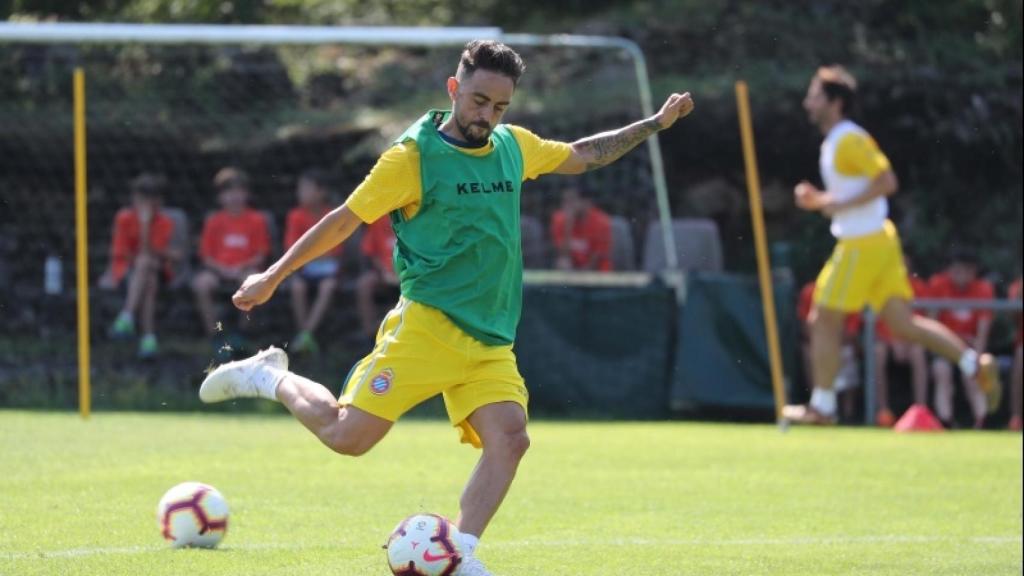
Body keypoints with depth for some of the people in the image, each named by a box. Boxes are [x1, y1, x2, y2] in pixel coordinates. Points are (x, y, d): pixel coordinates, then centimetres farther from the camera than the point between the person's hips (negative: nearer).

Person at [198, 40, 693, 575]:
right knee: (347, 435, -12)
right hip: (426, 325, -5)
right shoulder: (413, 156, -7)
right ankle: (270, 377, 15)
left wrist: (655, 123, 27)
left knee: (510, 436, -16)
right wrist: (273, 276, 1)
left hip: (490, 340, 5)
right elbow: (344, 220, -1)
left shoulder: (515, 147, 11)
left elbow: (582, 155, 29)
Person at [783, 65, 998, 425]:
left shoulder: (849, 140, -13)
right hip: (877, 238, 10)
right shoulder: (835, 141, 17)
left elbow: (886, 182, -21)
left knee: (825, 320, -2)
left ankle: (822, 406, 4)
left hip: (863, 244, -10)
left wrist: (840, 205, -20)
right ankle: (973, 362, -2)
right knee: (902, 323, 5)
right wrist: (818, 201, 11)